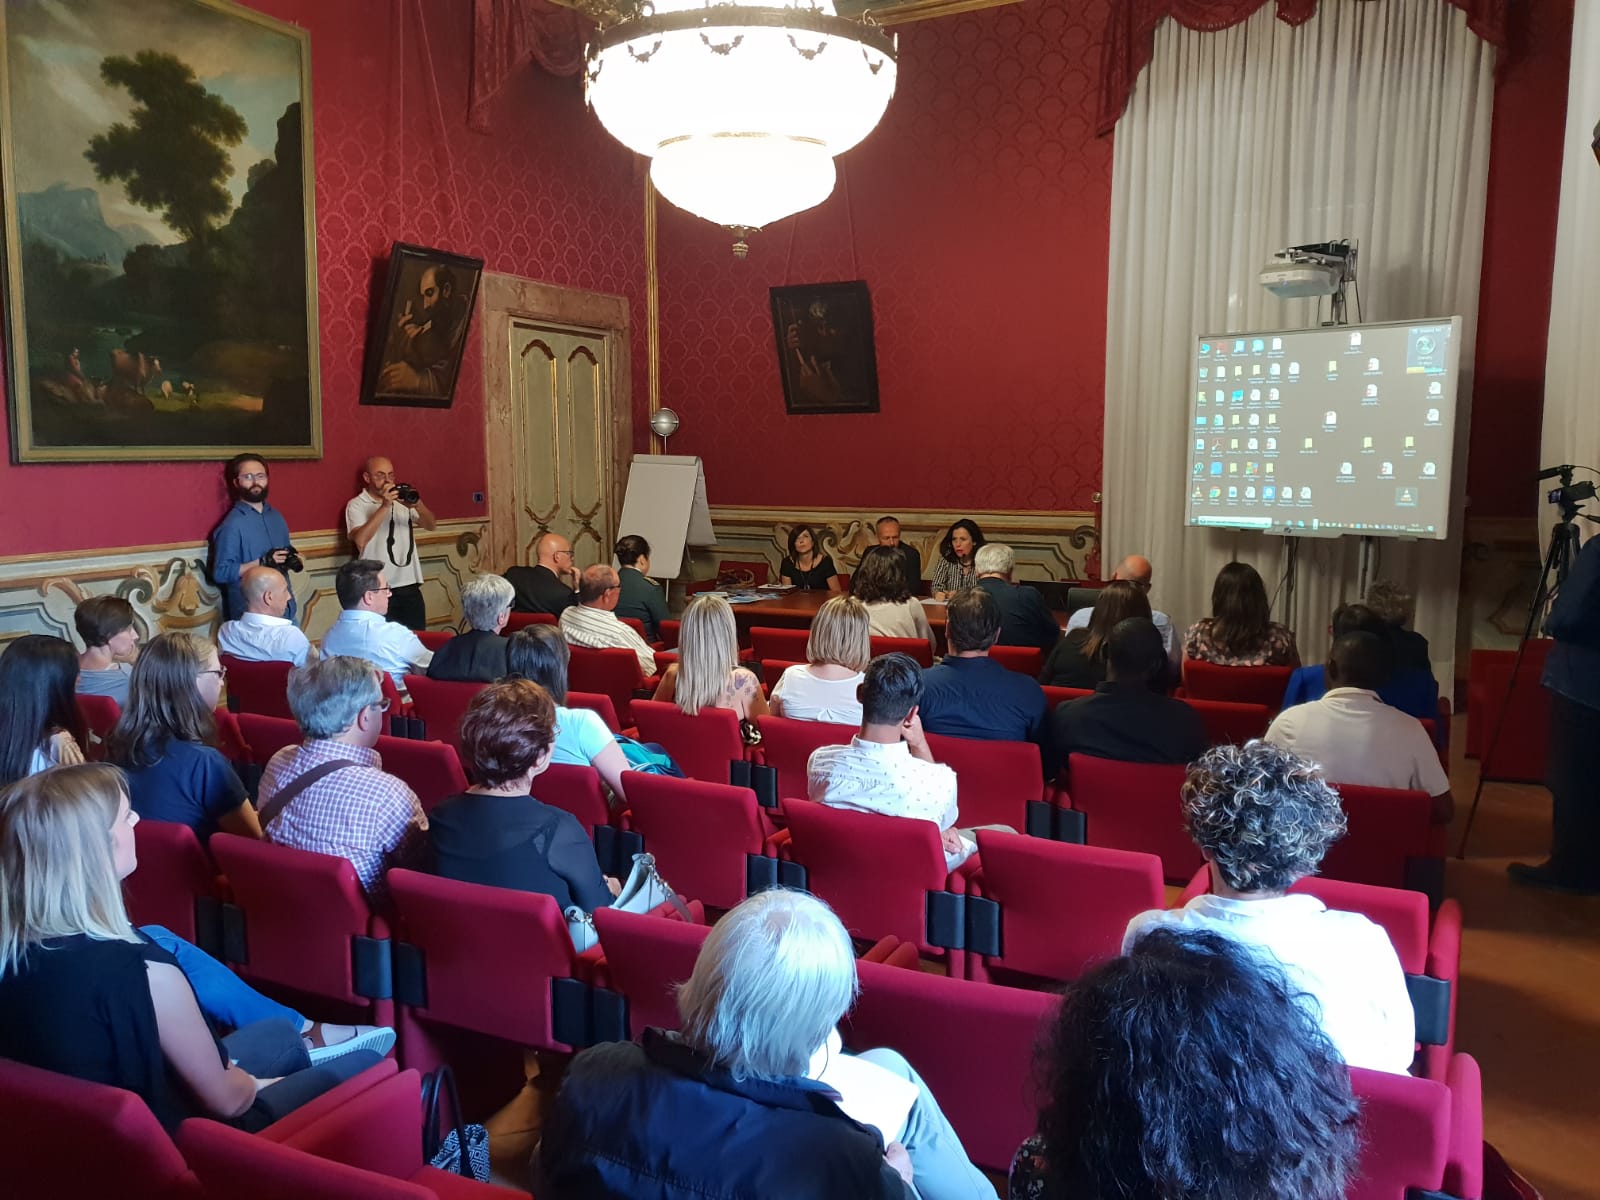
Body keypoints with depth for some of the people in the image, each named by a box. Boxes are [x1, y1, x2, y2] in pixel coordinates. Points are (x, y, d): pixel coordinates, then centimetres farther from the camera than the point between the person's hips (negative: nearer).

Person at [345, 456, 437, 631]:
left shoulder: (402, 499, 12)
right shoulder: (356, 505, -1)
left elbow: (431, 526, 5)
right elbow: (360, 540, -17)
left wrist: (417, 505, -14)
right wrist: (384, 506, -21)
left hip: (410, 586, 4)